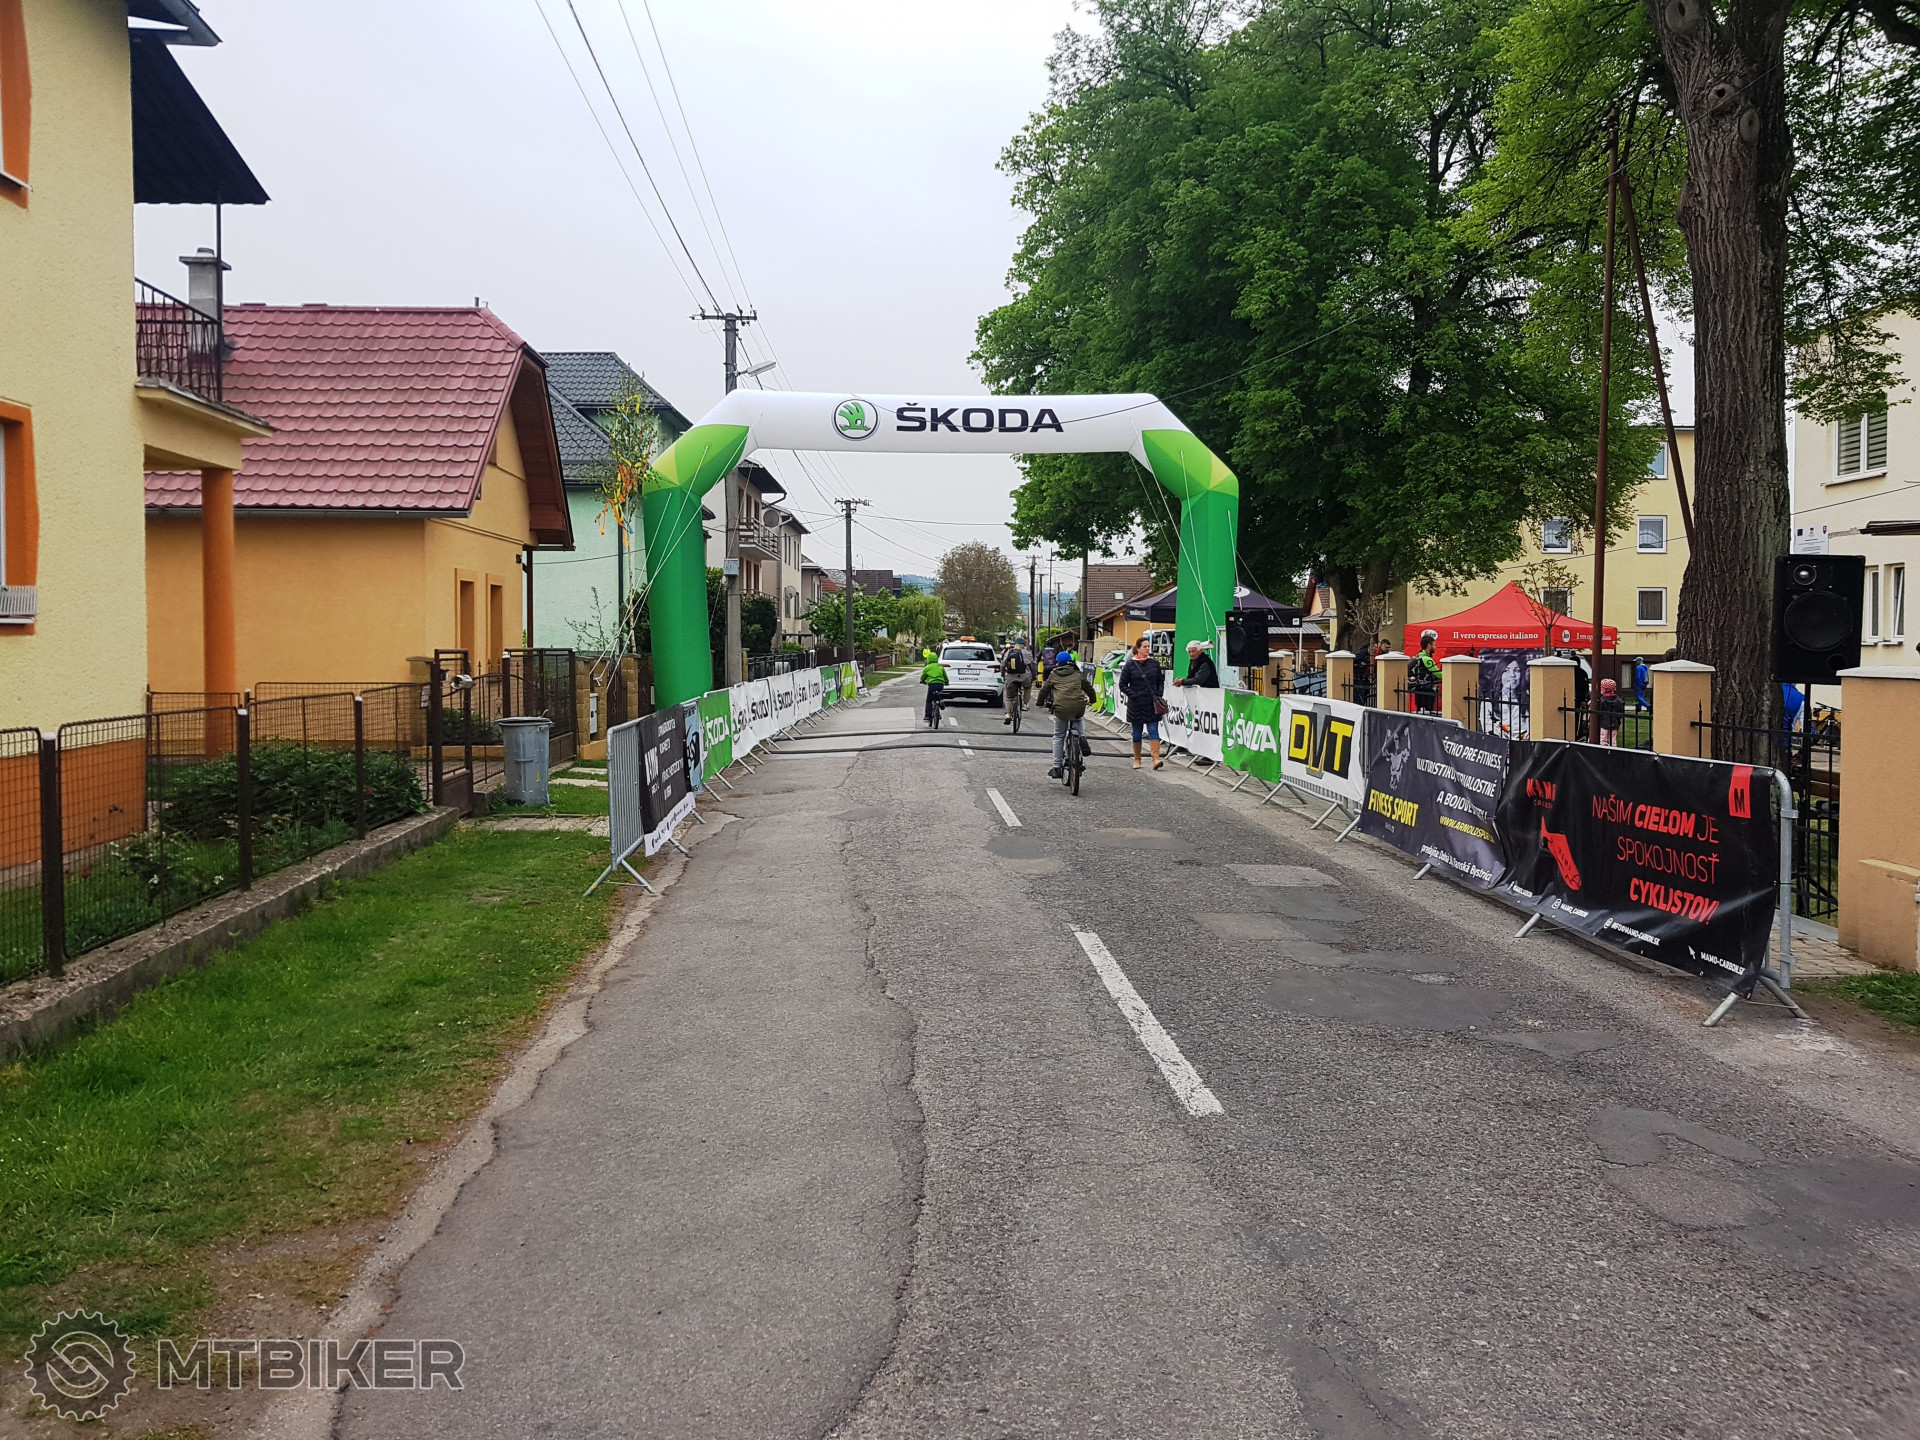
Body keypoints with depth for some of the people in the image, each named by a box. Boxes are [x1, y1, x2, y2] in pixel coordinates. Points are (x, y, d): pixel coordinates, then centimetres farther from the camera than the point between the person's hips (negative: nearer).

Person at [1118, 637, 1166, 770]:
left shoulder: (1154, 663, 4)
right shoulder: (1129, 665, -3)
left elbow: (1161, 681, 14)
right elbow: (1122, 684, 1)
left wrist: (1158, 694, -1)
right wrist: (1134, 695, -10)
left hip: (1152, 704, 1)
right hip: (1136, 705, -1)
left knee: (1153, 731, -7)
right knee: (1137, 733, 8)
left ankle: (1156, 759, -14)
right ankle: (1137, 760, 20)